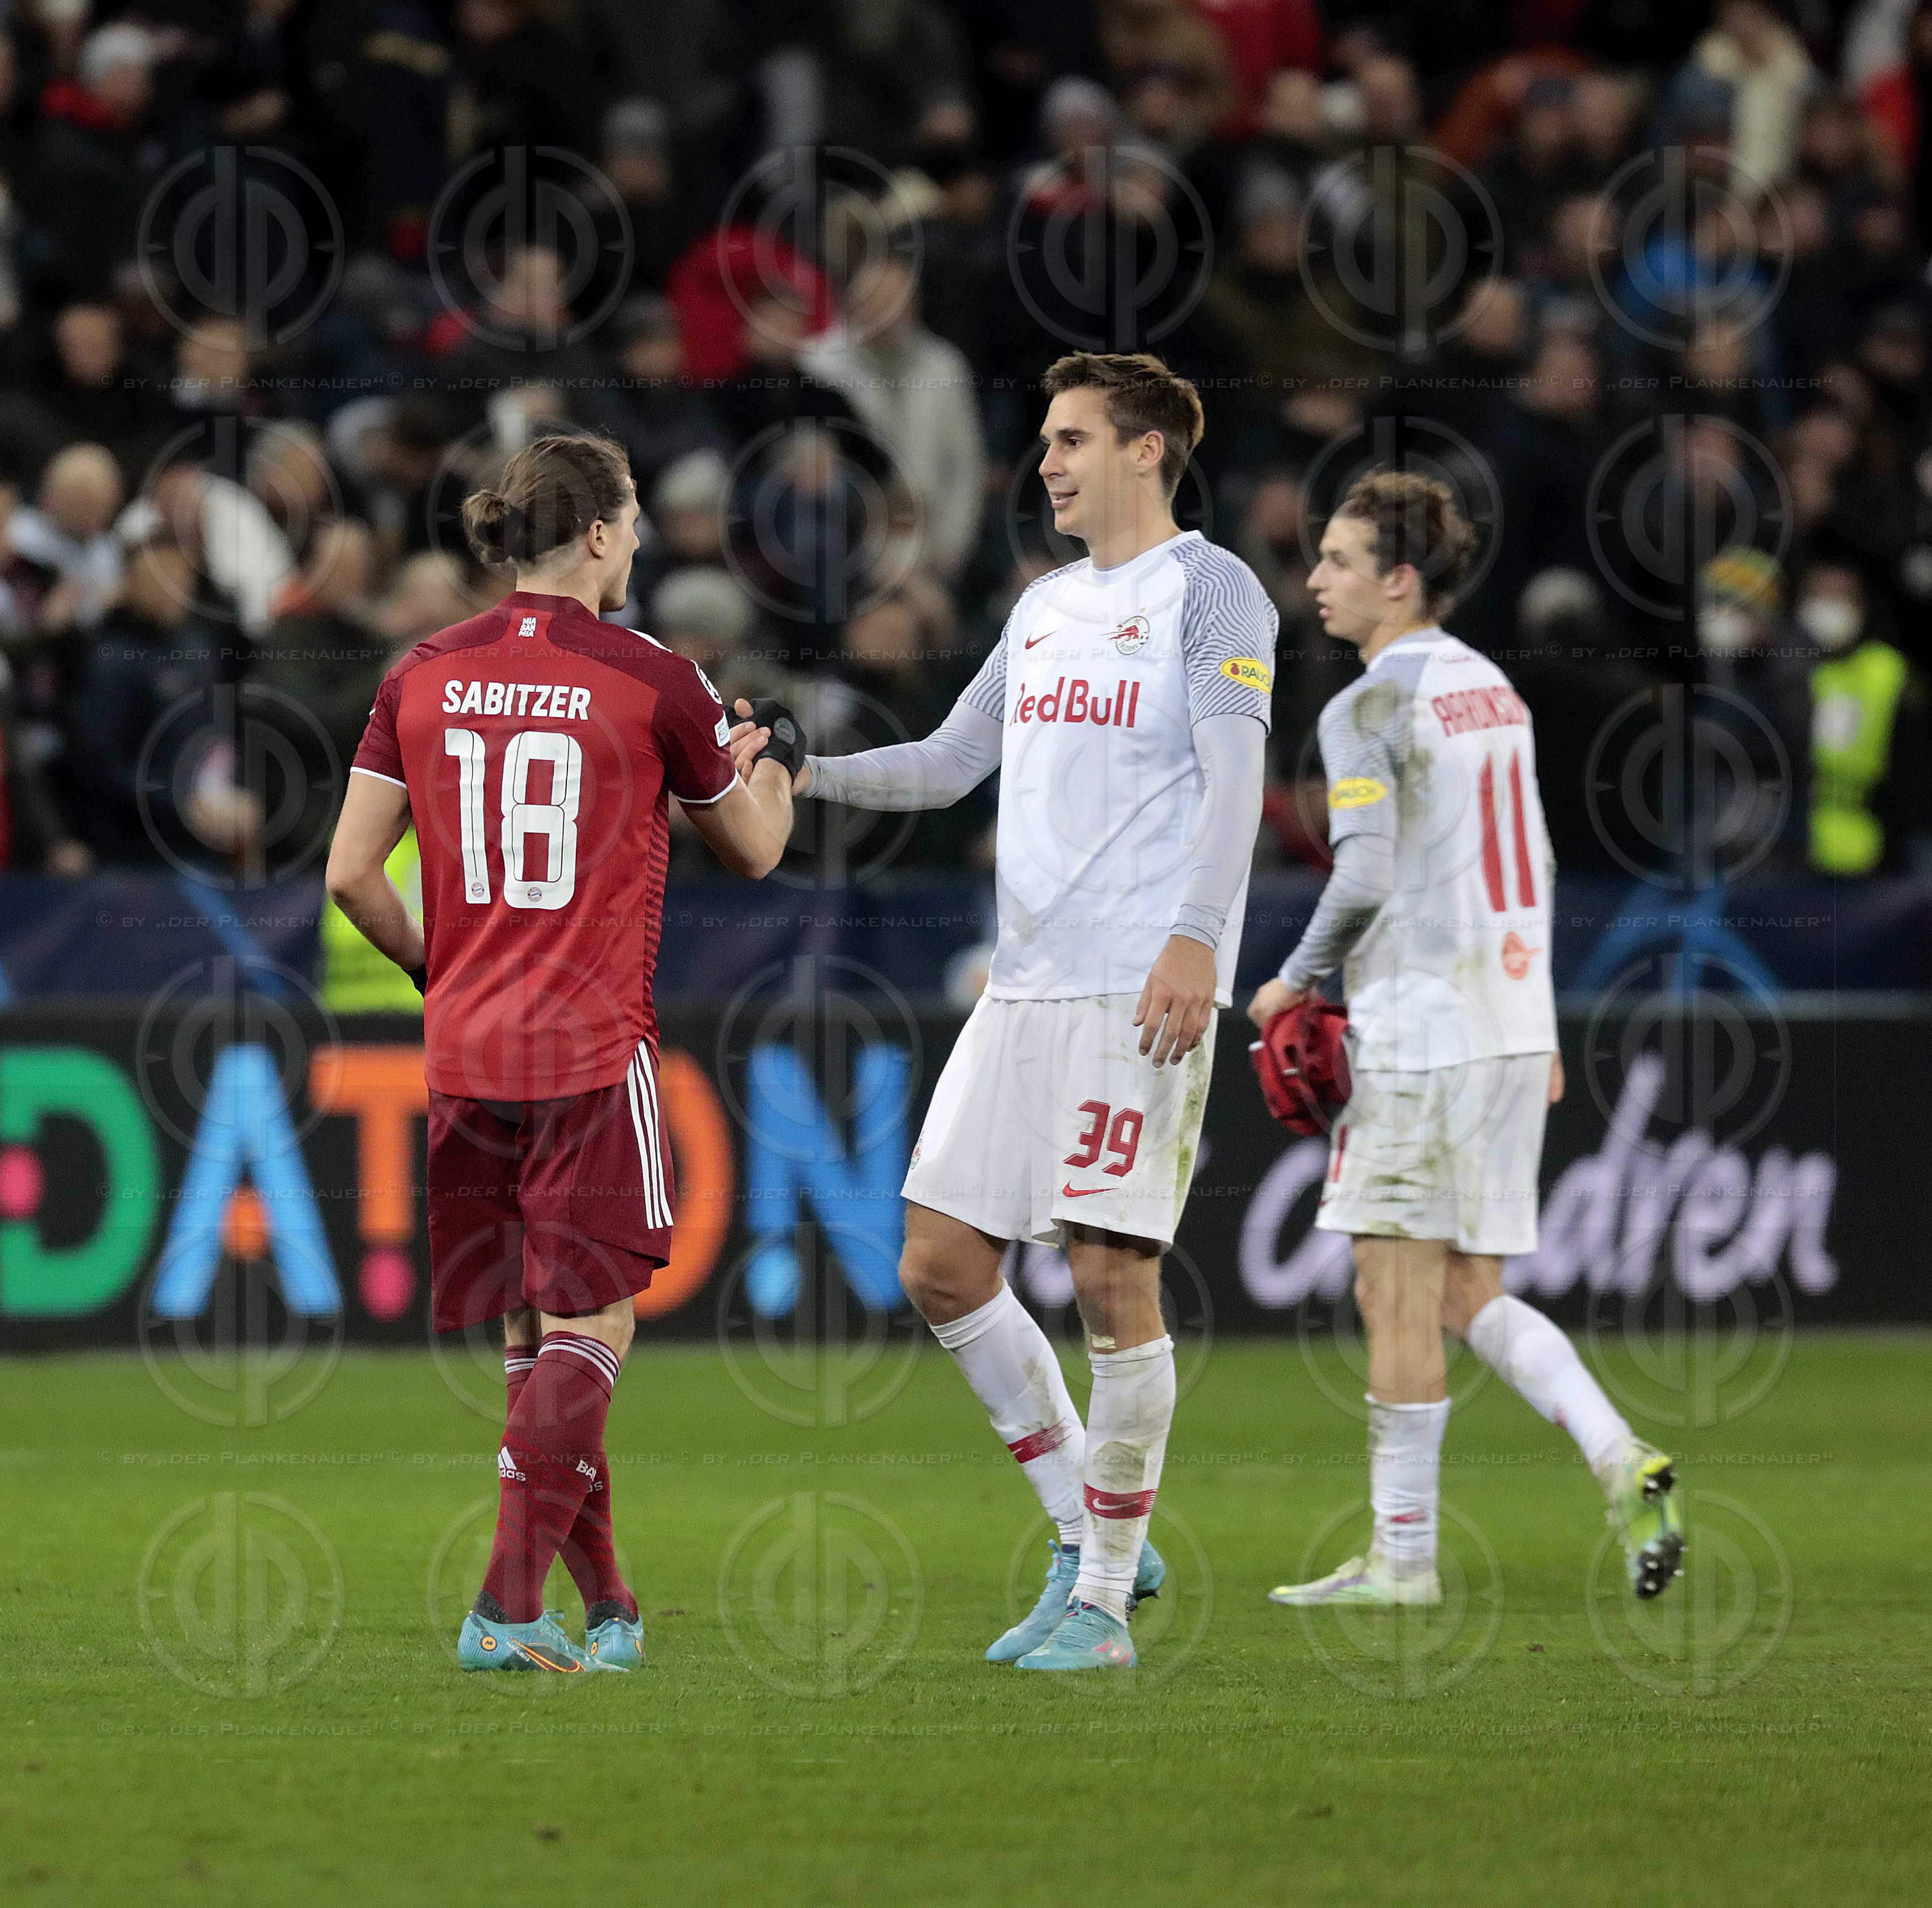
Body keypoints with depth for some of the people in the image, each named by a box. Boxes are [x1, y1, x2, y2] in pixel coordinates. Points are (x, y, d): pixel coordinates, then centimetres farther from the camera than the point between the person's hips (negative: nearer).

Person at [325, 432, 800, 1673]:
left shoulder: (426, 677, 4)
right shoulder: (651, 682, -6)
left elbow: (352, 873, 3)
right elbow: (752, 850, 10)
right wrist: (768, 773, 32)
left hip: (465, 1051, 5)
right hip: (592, 1051, -5)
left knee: (533, 1337, 13)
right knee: (589, 1332, -3)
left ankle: (605, 1604, 20)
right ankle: (509, 1607, -14)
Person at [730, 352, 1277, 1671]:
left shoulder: (1207, 589, -2)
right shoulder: (1046, 607, 20)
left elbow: (1234, 778, -11)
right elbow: (950, 762, 26)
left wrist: (1196, 941, -23)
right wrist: (802, 774, 13)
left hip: (1142, 990, -8)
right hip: (1025, 989, 8)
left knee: (1112, 1276, -8)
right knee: (943, 1266, 3)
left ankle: (1103, 1603, -1)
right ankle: (1093, 1538, 14)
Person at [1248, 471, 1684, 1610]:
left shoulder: (1370, 708, -10)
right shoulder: (1493, 691, 15)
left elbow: (1366, 878, -19)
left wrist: (1297, 981, -4)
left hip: (1421, 1033, -8)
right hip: (1514, 1024, 8)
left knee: (1398, 1297, -2)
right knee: (1471, 1295, 13)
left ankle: (1405, 1555, 0)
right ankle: (1623, 1464, -2)